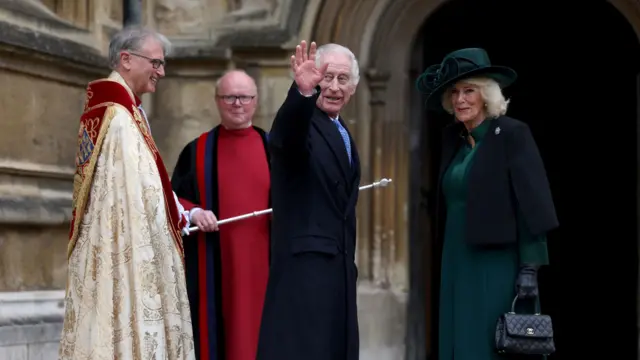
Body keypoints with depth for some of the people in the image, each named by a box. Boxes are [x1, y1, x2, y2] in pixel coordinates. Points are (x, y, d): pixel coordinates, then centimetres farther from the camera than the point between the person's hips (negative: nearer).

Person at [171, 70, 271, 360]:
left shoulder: (272, 148, 10)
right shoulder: (197, 151, 7)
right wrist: (193, 213, -14)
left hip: (261, 262, 1)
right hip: (214, 267, -1)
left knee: (259, 333, 0)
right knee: (215, 334, -1)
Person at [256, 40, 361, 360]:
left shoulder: (342, 132, 16)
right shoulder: (301, 123, -10)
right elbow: (287, 134, -36)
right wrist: (303, 91, -55)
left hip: (338, 267, 9)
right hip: (304, 264, -9)